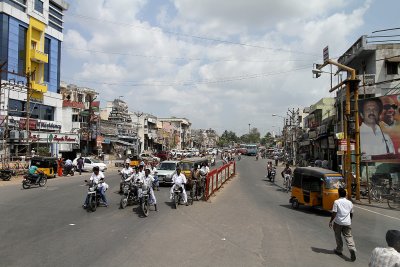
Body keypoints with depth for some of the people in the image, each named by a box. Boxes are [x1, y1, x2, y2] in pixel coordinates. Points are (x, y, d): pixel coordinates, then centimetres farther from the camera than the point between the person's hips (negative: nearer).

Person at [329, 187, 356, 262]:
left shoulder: (336, 202, -10)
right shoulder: (349, 202, 5)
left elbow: (334, 213, -13)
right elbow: (351, 213, 15)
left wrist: (331, 221, -4)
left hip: (338, 222, -3)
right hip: (347, 223, 3)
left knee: (338, 237, 13)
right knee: (348, 236, 4)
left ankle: (339, 250, 24)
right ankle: (352, 249, -16)